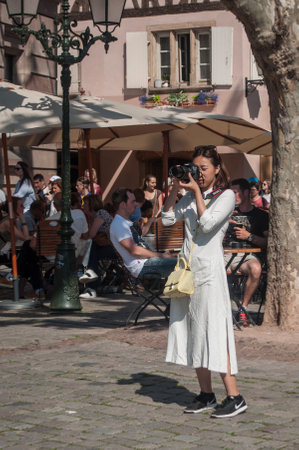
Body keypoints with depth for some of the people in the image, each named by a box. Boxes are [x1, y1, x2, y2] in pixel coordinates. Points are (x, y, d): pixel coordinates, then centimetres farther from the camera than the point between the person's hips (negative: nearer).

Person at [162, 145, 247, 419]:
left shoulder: (226, 196, -2)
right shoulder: (190, 197, 15)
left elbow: (207, 224, -15)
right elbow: (167, 219, 9)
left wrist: (197, 191, -10)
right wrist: (175, 189, 2)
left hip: (210, 268, -6)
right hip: (187, 269, 7)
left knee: (214, 331, -12)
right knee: (192, 332, 6)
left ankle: (234, 397, -10)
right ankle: (206, 395, 13)